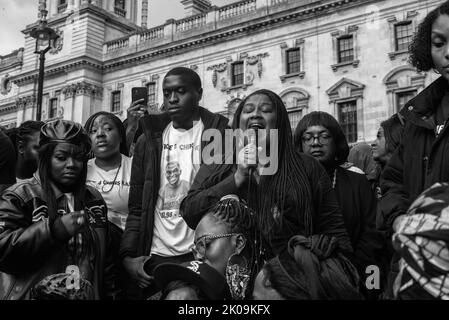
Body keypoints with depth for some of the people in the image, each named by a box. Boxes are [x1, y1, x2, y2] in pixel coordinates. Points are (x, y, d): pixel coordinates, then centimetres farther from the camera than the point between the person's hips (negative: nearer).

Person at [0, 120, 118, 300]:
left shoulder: (94, 200, 8)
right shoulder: (19, 196, -8)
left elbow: (105, 258, 10)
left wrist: (110, 294, 5)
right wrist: (53, 229, -25)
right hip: (34, 294, -4)